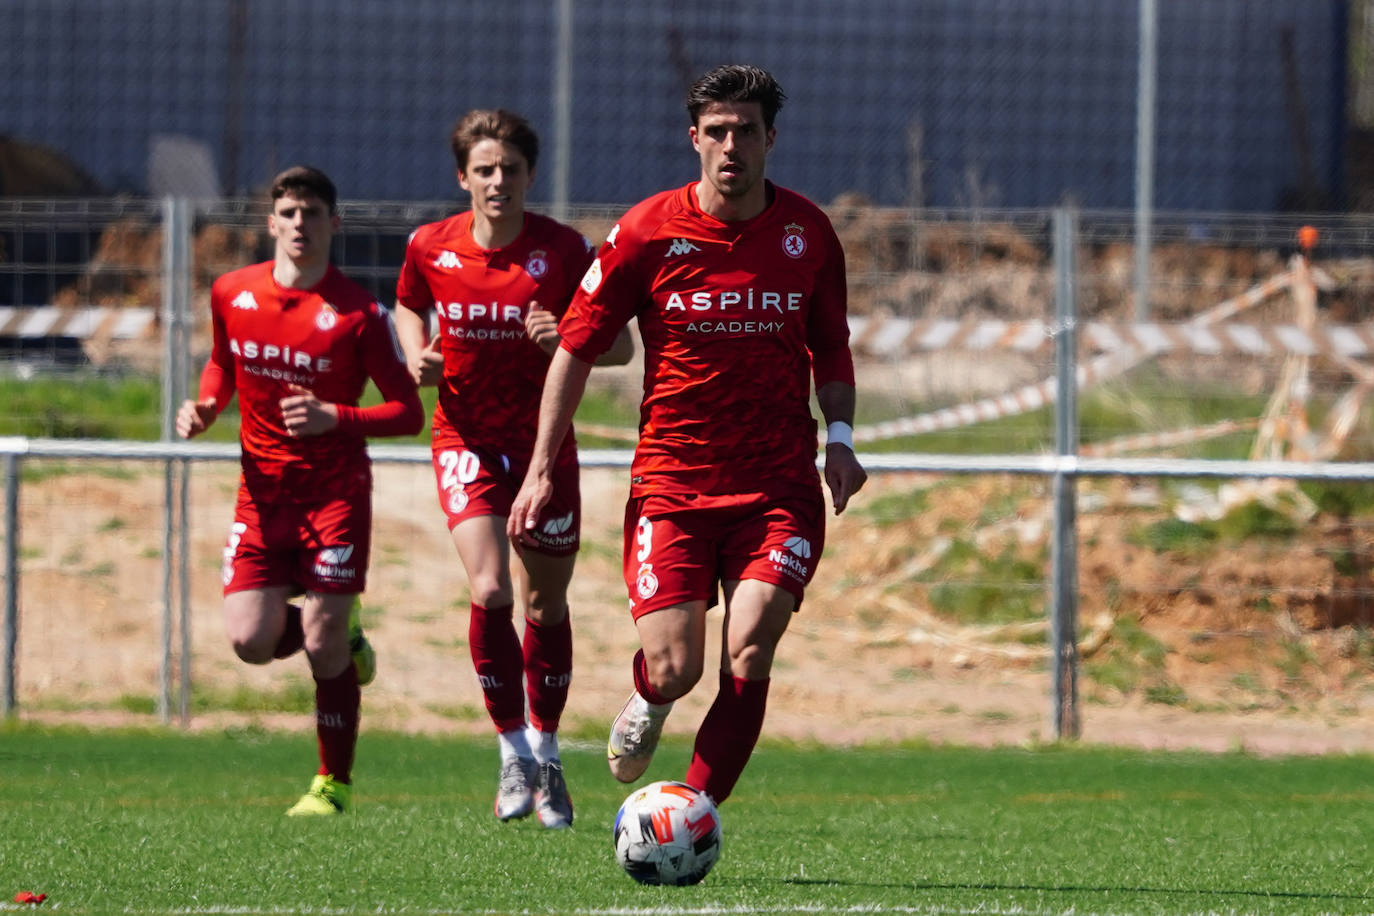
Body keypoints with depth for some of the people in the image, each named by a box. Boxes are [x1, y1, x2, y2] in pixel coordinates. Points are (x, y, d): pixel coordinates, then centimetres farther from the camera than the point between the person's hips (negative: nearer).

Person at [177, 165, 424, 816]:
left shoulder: (357, 313, -11)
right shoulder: (231, 294, 1)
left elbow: (408, 413, -9)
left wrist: (334, 417, -23)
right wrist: (205, 407, 1)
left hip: (336, 488, -4)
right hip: (263, 489, 4)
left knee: (322, 644, -8)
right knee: (250, 640, -9)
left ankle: (333, 783, 9)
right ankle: (341, 630, 25)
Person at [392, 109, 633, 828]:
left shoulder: (564, 250, -11)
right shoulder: (430, 248, -6)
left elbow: (620, 345, -6)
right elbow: (410, 307, 16)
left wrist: (567, 340, -26)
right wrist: (418, 356, -5)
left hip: (544, 439, 0)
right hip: (466, 438, 0)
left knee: (546, 603, 9)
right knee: (489, 590, -19)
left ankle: (545, 755, 28)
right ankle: (512, 751, -4)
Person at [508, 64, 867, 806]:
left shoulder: (807, 233, 3)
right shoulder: (648, 232, -4)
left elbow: (831, 349, 18)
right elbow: (576, 345, 3)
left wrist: (840, 438, 1)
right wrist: (541, 469, -1)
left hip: (778, 486, 1)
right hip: (671, 480, -1)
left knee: (748, 657, -17)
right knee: (676, 670, -10)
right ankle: (646, 704, 28)